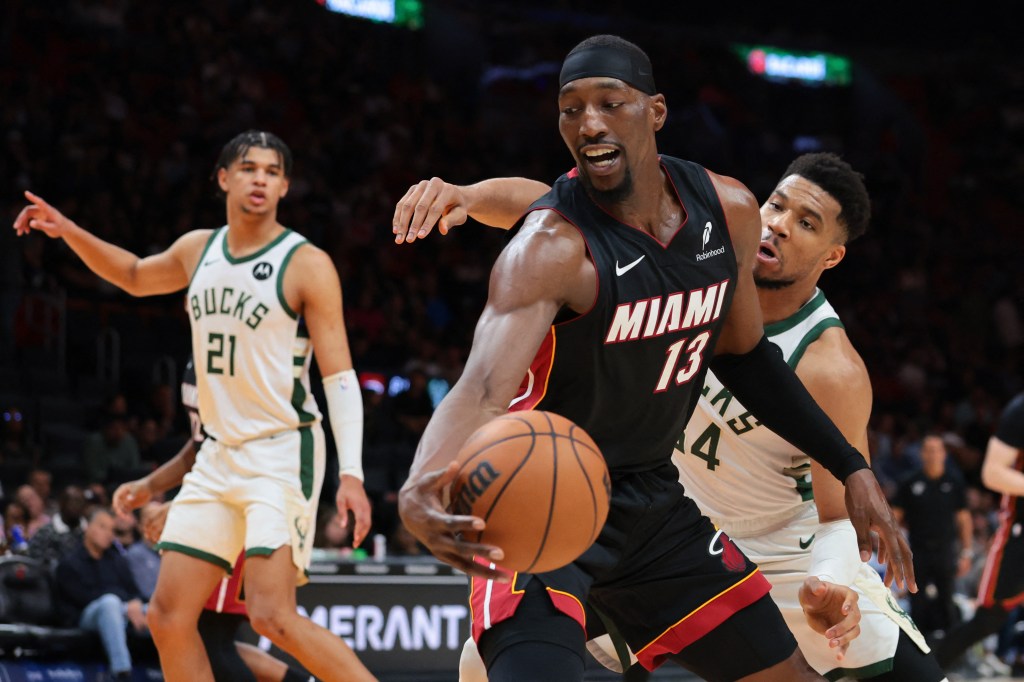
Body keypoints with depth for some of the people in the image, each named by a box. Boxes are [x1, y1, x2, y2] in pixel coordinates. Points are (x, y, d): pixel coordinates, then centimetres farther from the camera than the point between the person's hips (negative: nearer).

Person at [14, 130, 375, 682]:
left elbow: (339, 376, -12)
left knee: (273, 617, -20)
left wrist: (351, 472, -22)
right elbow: (135, 276, 32)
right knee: (168, 615, 3)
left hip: (283, 453, -7)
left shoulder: (307, 265, -9)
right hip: (219, 455, 7)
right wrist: (70, 232, 17)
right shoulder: (198, 250, 10)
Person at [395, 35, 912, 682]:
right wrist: (419, 493, -62)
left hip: (652, 500, 7)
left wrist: (851, 467, 11)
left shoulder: (728, 211, -4)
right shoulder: (553, 247, -25)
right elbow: (483, 388, -41)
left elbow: (742, 354, 13)